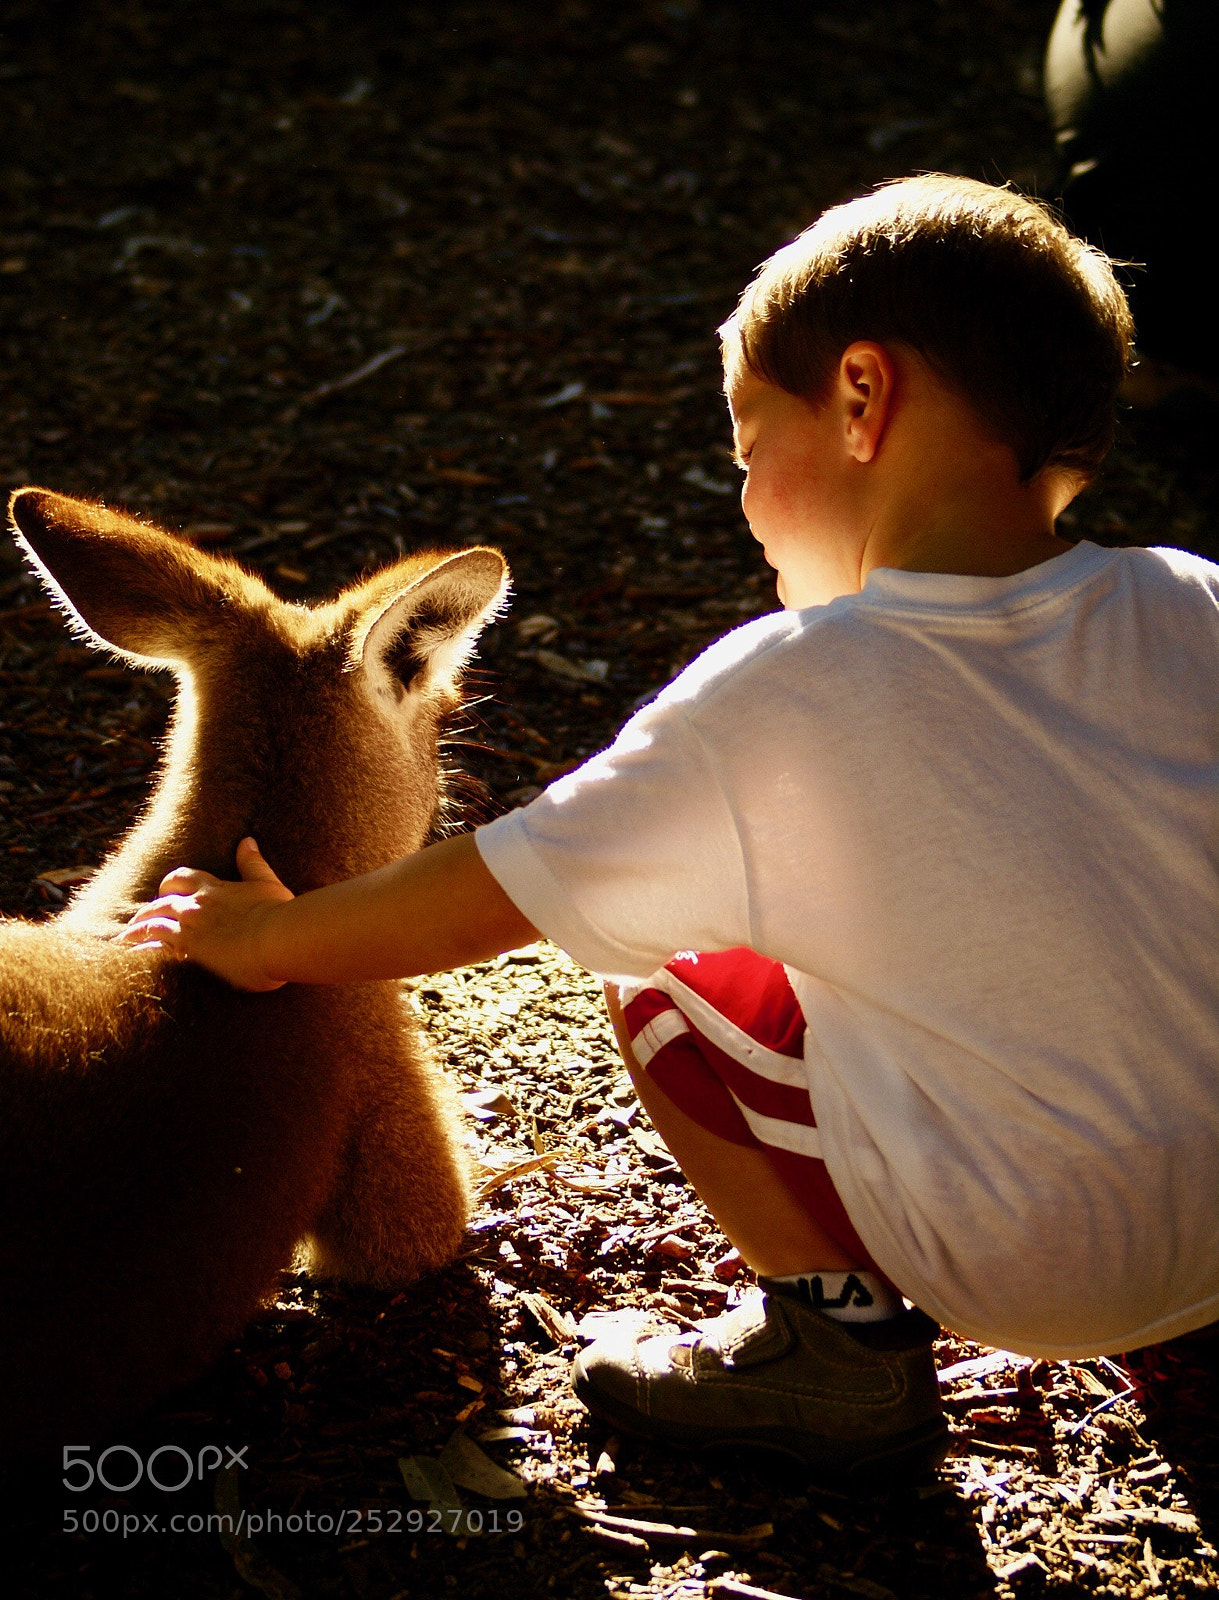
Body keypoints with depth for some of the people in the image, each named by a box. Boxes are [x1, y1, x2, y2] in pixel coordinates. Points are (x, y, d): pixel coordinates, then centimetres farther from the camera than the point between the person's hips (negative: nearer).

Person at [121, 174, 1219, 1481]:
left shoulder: (781, 692, -16)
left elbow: (481, 900, -7)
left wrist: (268, 940, 9)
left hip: (1030, 1264, -5)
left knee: (663, 995, 8)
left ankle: (838, 1332, 10)